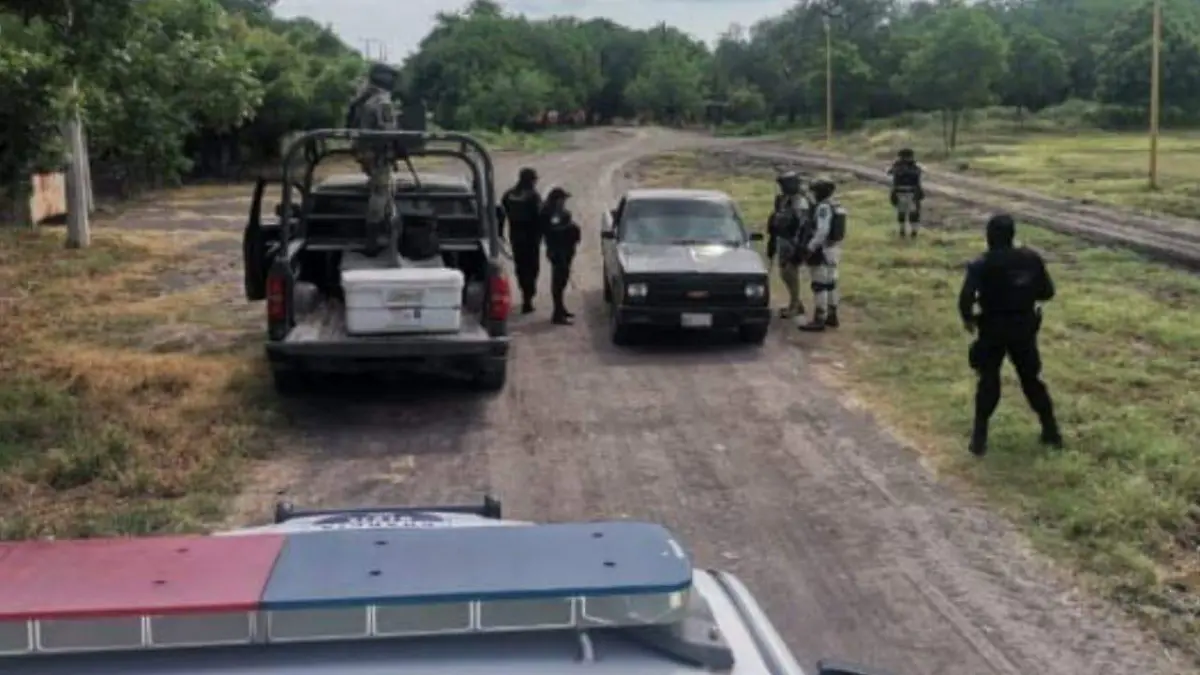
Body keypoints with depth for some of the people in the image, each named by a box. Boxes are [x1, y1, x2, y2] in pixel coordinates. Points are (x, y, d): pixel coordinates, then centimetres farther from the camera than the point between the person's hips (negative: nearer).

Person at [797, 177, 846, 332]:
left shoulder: (823, 207, -18)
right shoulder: (836, 206, 11)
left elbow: (822, 231, -26)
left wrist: (809, 249, -23)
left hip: (821, 251, -10)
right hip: (833, 249, 10)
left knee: (819, 285, -7)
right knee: (830, 283, 16)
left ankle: (819, 320, -6)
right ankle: (832, 316, 23)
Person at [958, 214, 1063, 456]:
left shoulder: (982, 265, -17)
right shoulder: (1031, 259, -6)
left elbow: (966, 298, -24)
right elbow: (1047, 292, 0)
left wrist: (968, 318, -5)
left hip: (993, 330, -3)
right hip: (1024, 329, 3)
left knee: (988, 382, 10)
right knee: (1031, 378, 18)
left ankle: (980, 437, 9)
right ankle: (1051, 431, 25)